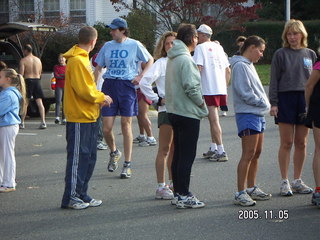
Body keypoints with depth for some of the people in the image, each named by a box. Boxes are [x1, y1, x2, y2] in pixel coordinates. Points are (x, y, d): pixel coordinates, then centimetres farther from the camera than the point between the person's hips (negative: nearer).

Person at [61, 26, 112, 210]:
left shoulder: (82, 59, 16)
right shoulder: (77, 60, -16)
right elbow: (82, 89, -21)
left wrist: (99, 98, 7)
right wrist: (102, 97, -9)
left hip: (89, 117, 10)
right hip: (79, 118, -10)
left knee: (89, 157, 13)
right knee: (77, 157, -4)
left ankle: (81, 194, 21)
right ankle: (71, 197, 4)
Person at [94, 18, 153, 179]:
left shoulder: (134, 45, 1)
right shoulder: (107, 46, 11)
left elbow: (150, 60, 10)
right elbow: (98, 68, 16)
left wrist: (140, 76, -3)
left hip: (127, 86, -3)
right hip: (109, 85, 3)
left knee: (126, 124, -2)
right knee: (106, 128, -3)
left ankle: (127, 165, 6)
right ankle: (114, 152, 27)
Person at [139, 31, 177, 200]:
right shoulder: (161, 63, -5)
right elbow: (144, 82, -15)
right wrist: (157, 99, -12)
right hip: (167, 109, -6)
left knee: (175, 149, 14)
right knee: (164, 149, -3)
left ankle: (173, 184, 24)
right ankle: (161, 187, 0)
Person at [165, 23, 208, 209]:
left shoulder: (172, 59, 13)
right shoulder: (186, 60, -16)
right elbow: (191, 87, -22)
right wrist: (202, 105, -8)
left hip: (175, 110, 10)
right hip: (188, 113, -10)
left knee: (178, 154, 14)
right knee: (187, 156, -4)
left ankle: (178, 193, 20)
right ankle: (184, 196, -1)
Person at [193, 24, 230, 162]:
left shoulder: (200, 47, -5)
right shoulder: (218, 47, 16)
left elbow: (198, 68, -16)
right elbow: (228, 70, 17)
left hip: (209, 89, -7)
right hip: (221, 89, 8)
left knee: (214, 120, -7)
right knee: (213, 119, 18)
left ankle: (221, 152, -10)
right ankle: (213, 149, 23)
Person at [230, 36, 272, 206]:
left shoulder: (249, 65, 19)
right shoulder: (240, 65, -12)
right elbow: (245, 93, -19)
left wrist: (265, 105, 7)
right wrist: (263, 103, -10)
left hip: (258, 114, 10)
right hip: (247, 114, -10)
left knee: (256, 153, 13)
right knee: (248, 154, -10)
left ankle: (251, 188, 22)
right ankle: (240, 193, -7)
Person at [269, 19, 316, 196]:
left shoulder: (310, 54, 10)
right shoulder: (280, 54, 0)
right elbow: (274, 80, -1)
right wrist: (273, 103, -9)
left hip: (306, 100, 3)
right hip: (285, 100, -3)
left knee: (301, 143, 7)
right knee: (286, 143, -1)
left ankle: (297, 181, 16)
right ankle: (284, 182, 7)